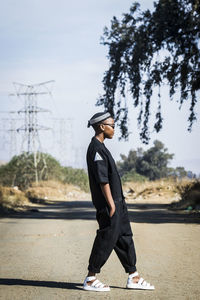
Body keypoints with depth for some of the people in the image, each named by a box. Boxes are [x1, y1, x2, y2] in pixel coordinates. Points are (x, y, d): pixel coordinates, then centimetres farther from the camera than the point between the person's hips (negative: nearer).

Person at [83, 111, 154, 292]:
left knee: (125, 237, 13)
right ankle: (90, 280, 3)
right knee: (107, 239, -6)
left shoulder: (100, 147, 16)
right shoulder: (96, 149, -17)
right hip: (109, 203, -11)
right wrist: (111, 204, -21)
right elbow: (102, 179, -21)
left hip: (117, 201, 11)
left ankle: (133, 277, 19)